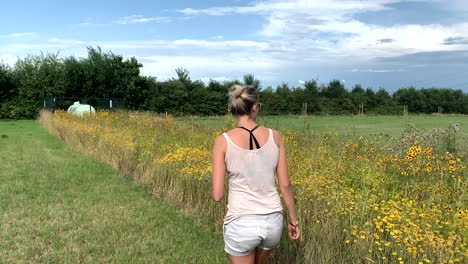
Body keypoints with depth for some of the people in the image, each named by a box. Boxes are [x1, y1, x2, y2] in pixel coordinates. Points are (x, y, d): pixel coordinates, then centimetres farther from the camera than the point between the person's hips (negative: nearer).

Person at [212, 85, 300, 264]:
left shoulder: (223, 141, -12)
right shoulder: (274, 136, -3)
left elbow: (217, 195, -11)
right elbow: (285, 184, 1)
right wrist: (293, 220, 14)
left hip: (242, 224, -3)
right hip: (273, 222, 4)